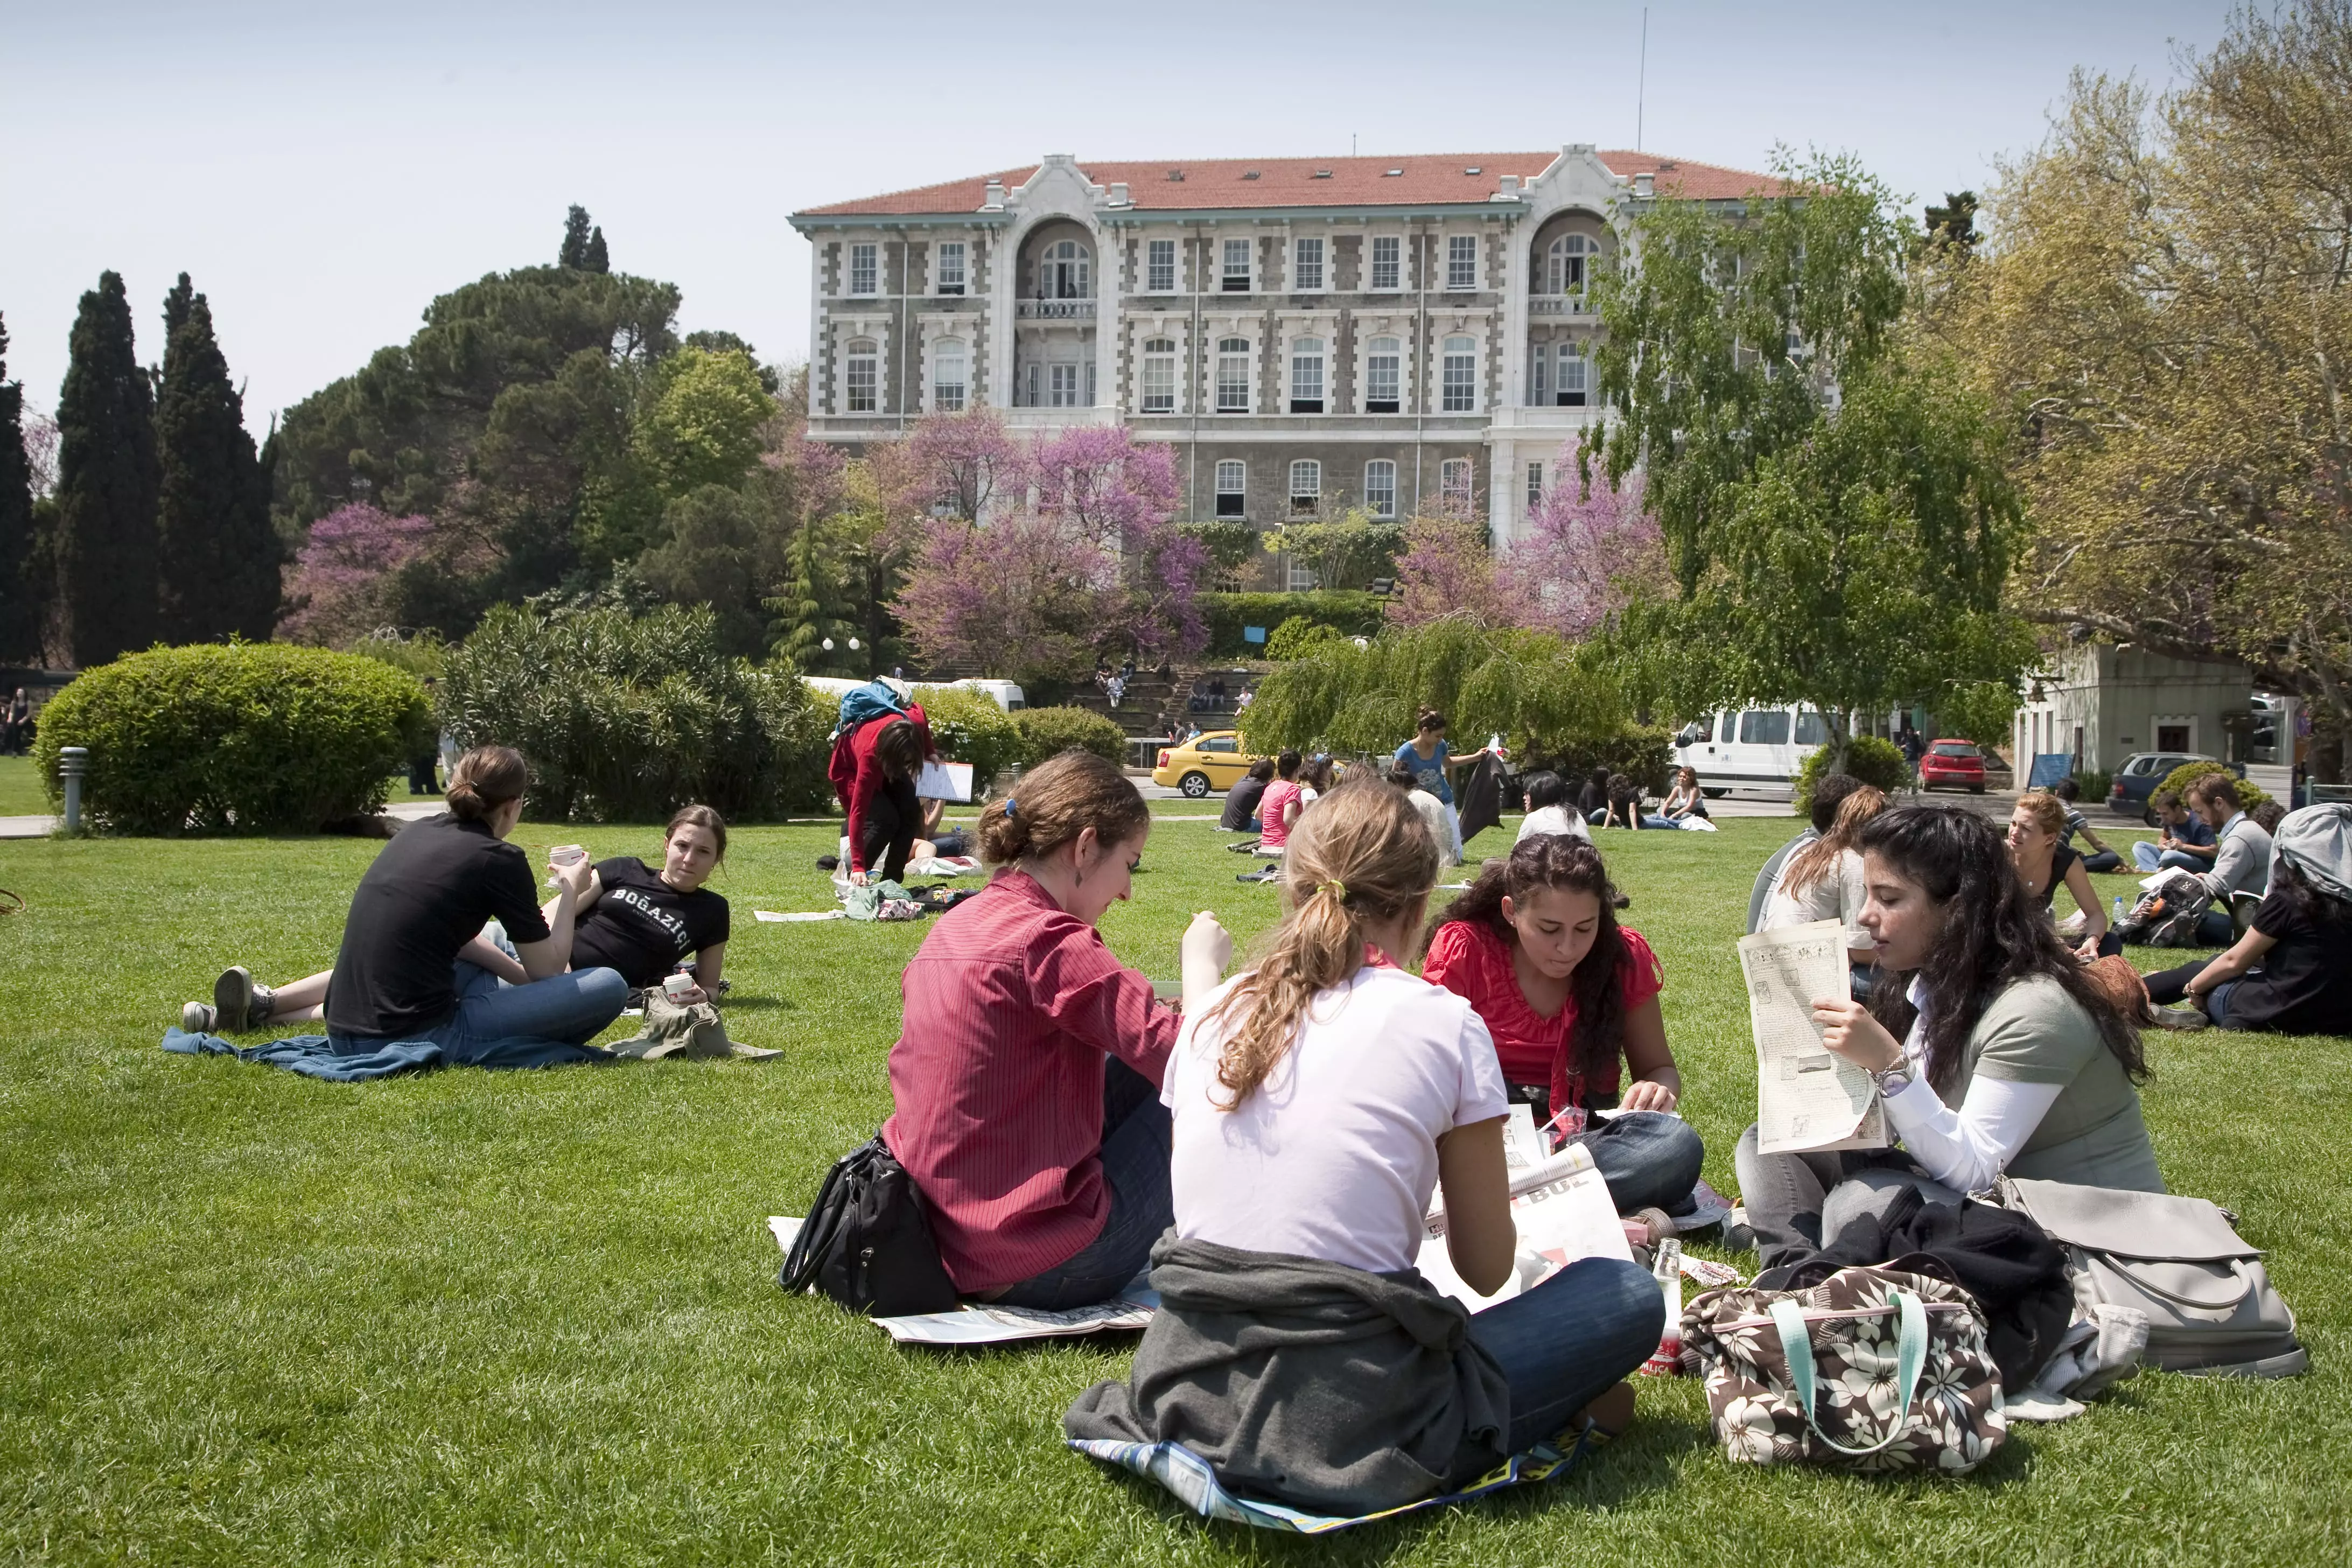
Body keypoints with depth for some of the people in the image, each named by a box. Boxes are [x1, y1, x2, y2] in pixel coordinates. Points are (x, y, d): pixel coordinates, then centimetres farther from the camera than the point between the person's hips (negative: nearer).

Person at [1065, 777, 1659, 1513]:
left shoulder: (1215, 1012, 8)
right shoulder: (1443, 1022, -5)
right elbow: (1487, 1268, 4)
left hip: (1185, 1392, 5)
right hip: (1344, 1423, -5)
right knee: (1629, 1294, 12)